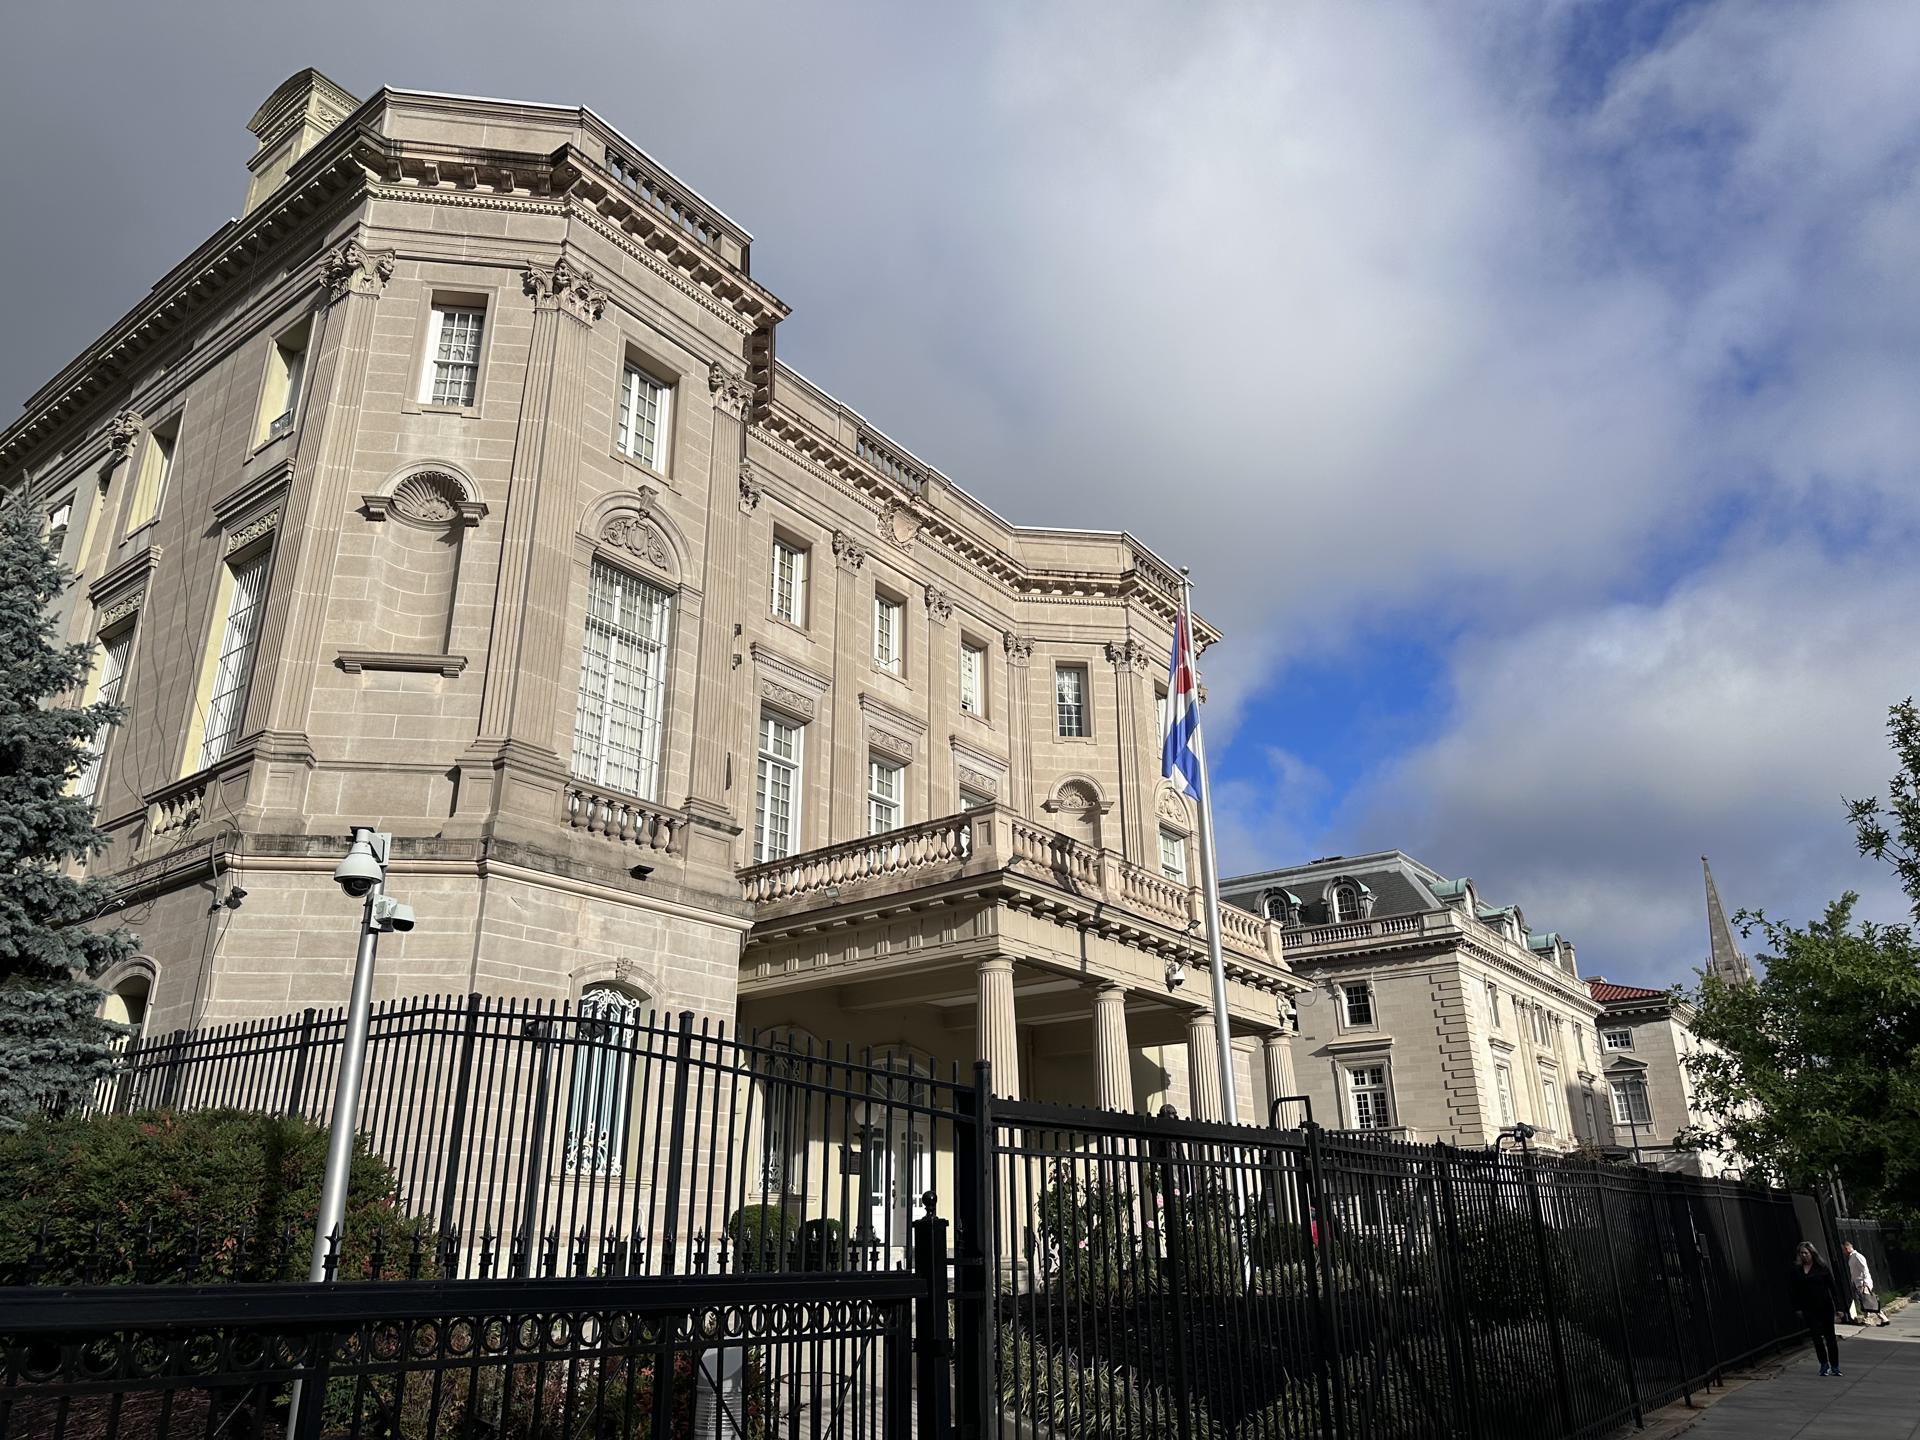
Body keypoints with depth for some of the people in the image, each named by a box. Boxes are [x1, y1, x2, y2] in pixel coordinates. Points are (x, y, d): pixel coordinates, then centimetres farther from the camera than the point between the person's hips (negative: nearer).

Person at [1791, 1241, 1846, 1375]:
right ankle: (1824, 1364, 15)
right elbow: (1795, 1291, 4)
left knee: (1830, 1336, 6)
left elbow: (1832, 1287, -2)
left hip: (1825, 1307, -2)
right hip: (1809, 1310, 2)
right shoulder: (1797, 1270, 1)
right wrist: (1797, 1308, 1)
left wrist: (1838, 1306, -5)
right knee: (1816, 1336, 2)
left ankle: (1835, 1366, 15)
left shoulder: (1822, 1267, -5)